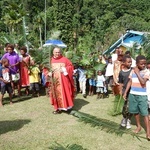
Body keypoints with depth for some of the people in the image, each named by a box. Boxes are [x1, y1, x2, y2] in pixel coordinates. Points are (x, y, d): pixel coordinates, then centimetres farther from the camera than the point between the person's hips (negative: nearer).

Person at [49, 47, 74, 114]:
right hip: (55, 80, 4)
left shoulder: (64, 59, -4)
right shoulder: (51, 60, 7)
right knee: (56, 93, 7)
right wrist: (49, 73, -5)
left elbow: (70, 66, -4)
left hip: (63, 80, -4)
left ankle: (67, 106, 9)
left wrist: (64, 69, -17)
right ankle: (58, 108, 14)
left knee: (65, 92, -3)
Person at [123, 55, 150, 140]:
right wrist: (125, 92, 7)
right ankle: (139, 126, 33)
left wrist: (137, 73, -16)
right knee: (135, 111, 15)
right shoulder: (133, 71, 4)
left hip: (142, 95, -4)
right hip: (132, 94, 4)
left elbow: (143, 82, -21)